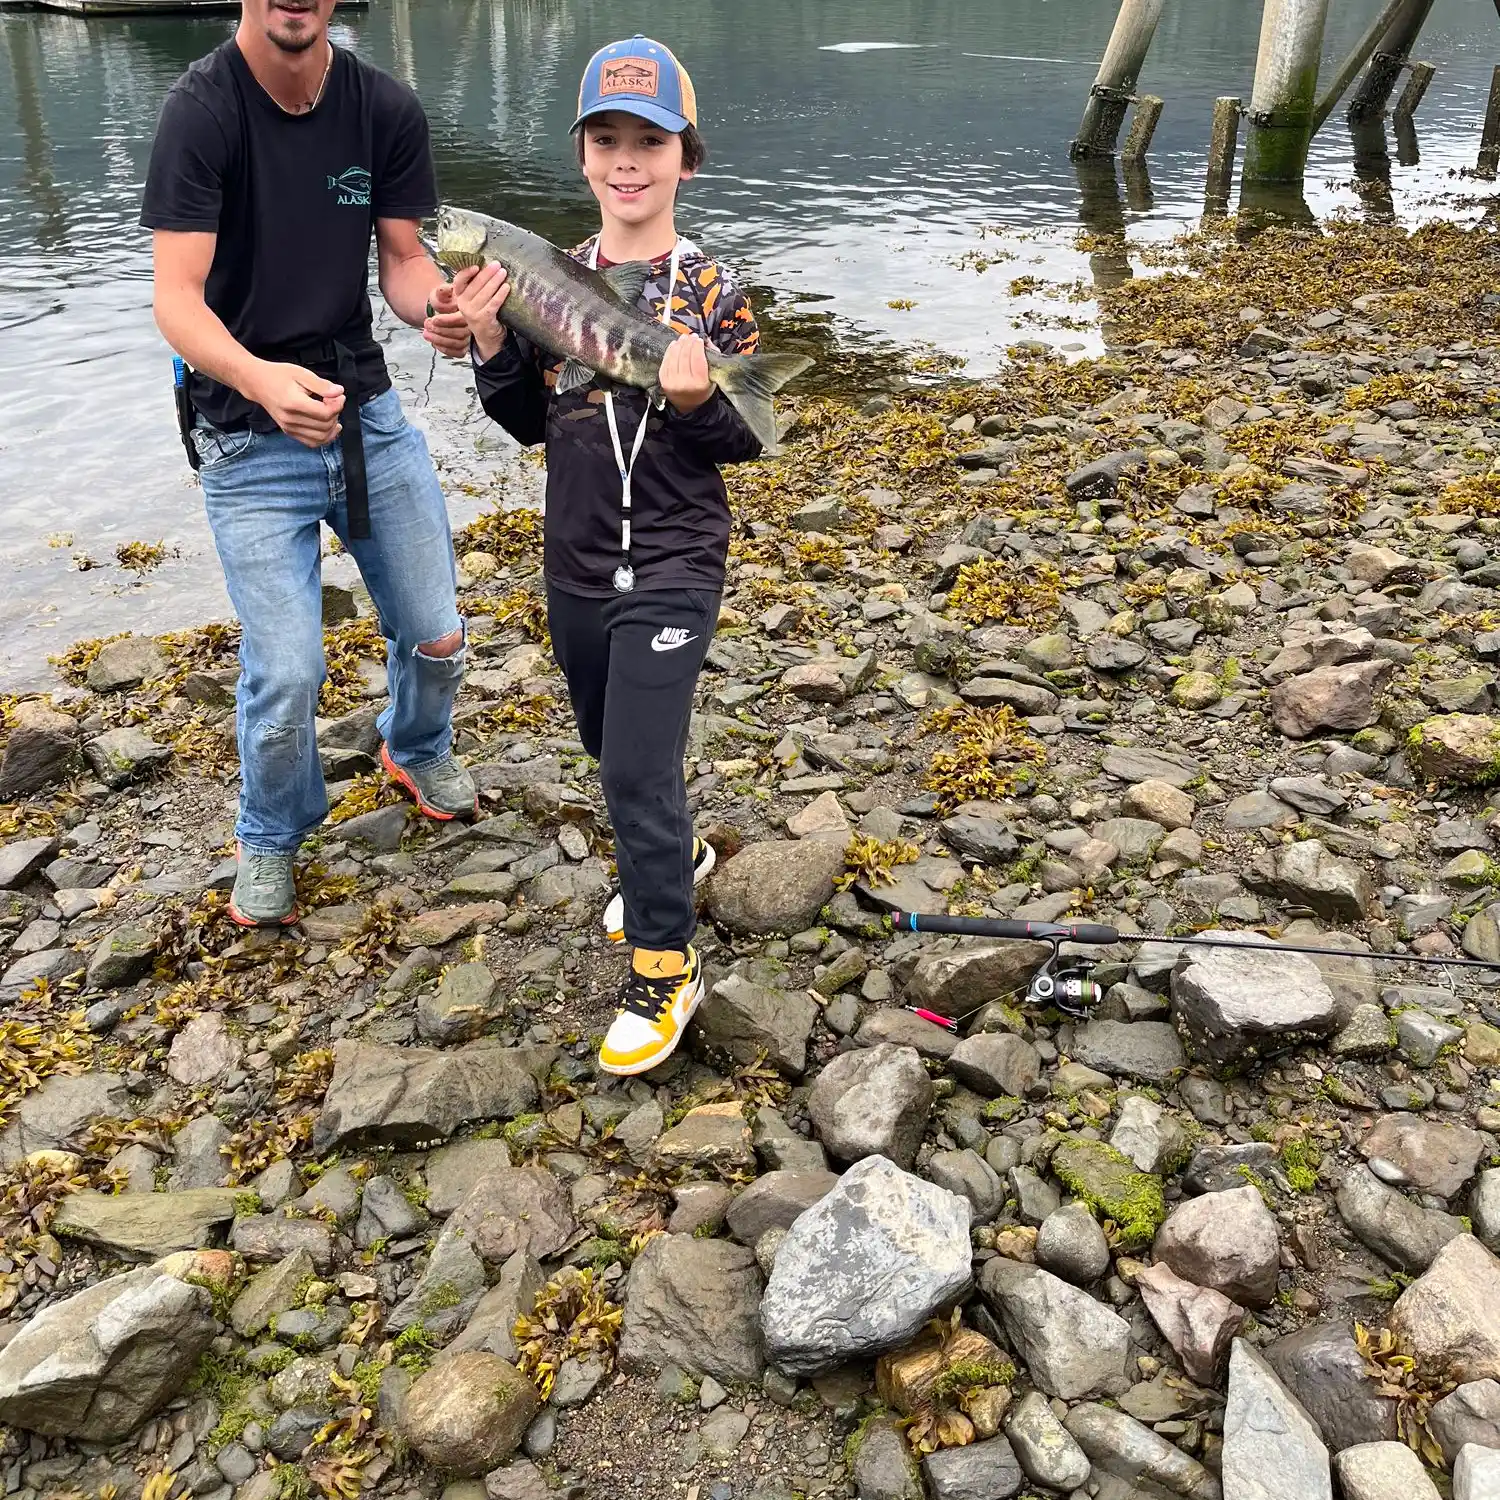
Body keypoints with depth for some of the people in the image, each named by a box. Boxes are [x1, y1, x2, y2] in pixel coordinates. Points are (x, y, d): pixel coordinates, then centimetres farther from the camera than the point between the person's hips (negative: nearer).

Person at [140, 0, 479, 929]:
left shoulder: (387, 110, -4)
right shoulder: (202, 110, -16)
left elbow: (402, 259, 3)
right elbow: (178, 301, -22)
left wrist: (438, 308, -22)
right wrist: (261, 378, -43)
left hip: (370, 409, 4)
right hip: (250, 436, -4)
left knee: (438, 636, 9)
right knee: (288, 675, -8)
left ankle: (416, 750, 44)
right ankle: (271, 838, 23)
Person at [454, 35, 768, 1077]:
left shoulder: (712, 291, -8)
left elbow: (749, 442, -6)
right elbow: (530, 425, 7)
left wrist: (697, 402, -26)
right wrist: (492, 347, -10)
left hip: (673, 567, -5)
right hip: (575, 565, 5)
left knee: (637, 768, -9)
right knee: (615, 748, 21)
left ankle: (665, 970, 6)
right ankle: (675, 854, 49)